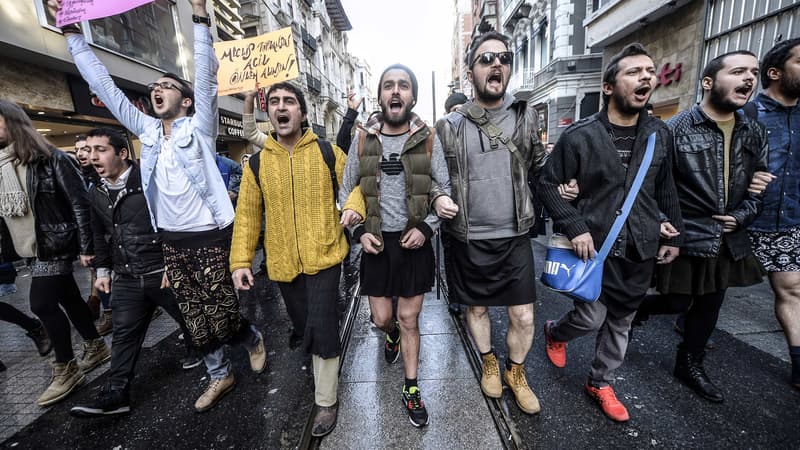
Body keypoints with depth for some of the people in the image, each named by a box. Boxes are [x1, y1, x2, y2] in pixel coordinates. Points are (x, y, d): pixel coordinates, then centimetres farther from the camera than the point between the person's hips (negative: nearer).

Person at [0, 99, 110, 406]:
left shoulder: (49, 159, -10)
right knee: (68, 299, 14)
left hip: (55, 244, -7)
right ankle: (96, 348, 29)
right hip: (35, 248, 8)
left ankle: (65, 370, 10)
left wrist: (86, 247, -17)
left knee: (42, 304, -6)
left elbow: (80, 203, -14)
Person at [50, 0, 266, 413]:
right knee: (195, 322, 13)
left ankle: (254, 340, 34)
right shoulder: (147, 130, 11)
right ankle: (219, 376, 32)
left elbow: (206, 77, -13)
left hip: (211, 239, -5)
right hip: (172, 242, 6)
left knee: (222, 319, 2)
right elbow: (105, 86, 15)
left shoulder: (198, 127, -2)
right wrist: (72, 33, 13)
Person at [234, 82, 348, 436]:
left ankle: (327, 401, 20)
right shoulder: (257, 162, 3)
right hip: (283, 263, 3)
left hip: (324, 257, -3)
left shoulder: (328, 152, -2)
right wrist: (241, 261, -3)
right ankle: (323, 366, 48)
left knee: (322, 329, -2)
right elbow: (247, 215, 3)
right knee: (303, 327, 18)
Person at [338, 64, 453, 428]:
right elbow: (346, 192, 7)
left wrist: (426, 228, -13)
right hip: (377, 242, 2)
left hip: (415, 242, -1)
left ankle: (411, 389, 30)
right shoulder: (362, 139, 0)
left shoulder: (428, 139, -3)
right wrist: (359, 231, -6)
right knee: (381, 318, 11)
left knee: (409, 319, 9)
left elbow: (444, 190, 1)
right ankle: (392, 335, 51)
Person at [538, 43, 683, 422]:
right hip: (594, 245, -5)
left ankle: (600, 383, 35)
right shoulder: (580, 135, -11)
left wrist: (673, 235, 13)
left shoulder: (660, 134, 5)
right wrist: (574, 227, -18)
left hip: (641, 249, 5)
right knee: (591, 318, 1)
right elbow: (547, 184, -9)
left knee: (620, 321, 14)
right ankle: (555, 332, 37)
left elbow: (665, 189, 14)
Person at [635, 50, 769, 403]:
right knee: (677, 303, 2)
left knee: (709, 306, 16)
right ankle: (635, 309, 34)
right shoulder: (675, 129, -13)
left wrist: (742, 216, 0)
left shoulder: (754, 133, 8)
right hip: (685, 239, -6)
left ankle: (690, 364, 35)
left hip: (727, 241, 6)